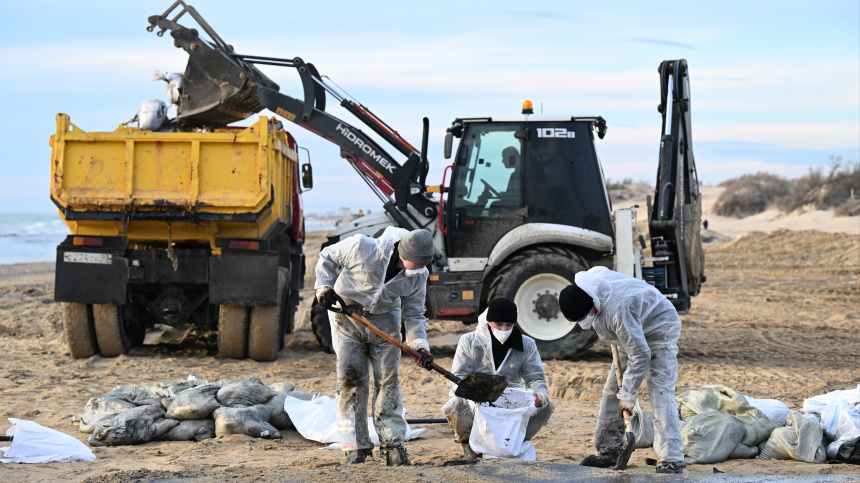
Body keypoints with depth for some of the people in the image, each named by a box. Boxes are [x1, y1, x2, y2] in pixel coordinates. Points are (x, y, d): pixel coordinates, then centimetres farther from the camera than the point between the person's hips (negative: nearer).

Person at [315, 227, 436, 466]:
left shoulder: (419, 276, -15)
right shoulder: (362, 247, -28)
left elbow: (413, 316, -4)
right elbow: (328, 257, -10)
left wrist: (420, 346, -17)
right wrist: (324, 287, -23)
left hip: (384, 318, 2)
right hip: (347, 313, -2)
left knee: (387, 379, -3)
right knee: (351, 376, -6)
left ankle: (392, 443, 4)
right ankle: (356, 445, 0)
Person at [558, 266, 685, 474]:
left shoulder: (617, 310, -41)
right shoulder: (591, 277, -18)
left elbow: (640, 355, -35)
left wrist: (627, 396, -27)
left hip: (659, 330, -9)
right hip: (632, 332, 9)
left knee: (660, 394, -19)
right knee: (612, 388, 8)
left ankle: (671, 461, -21)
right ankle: (608, 451, 15)